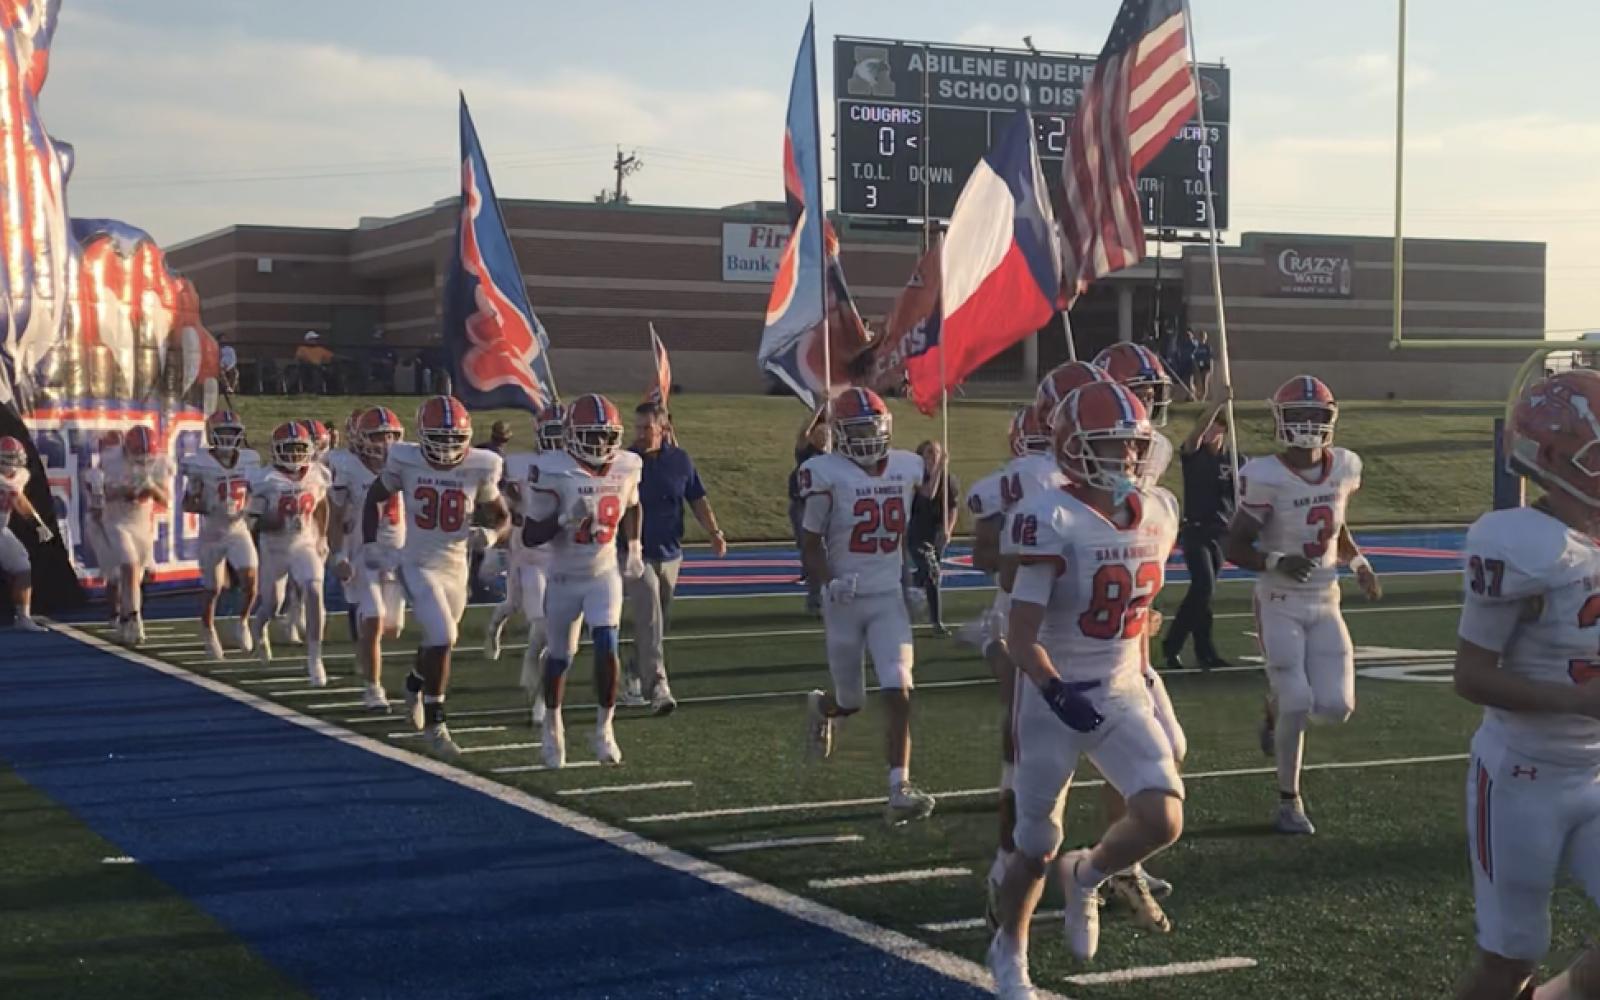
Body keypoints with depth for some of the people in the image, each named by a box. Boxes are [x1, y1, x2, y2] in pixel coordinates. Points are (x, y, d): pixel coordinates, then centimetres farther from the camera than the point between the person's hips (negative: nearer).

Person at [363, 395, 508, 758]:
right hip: (418, 565, -3)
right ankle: (434, 724, -2)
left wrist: (490, 533, -18)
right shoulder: (406, 462, -11)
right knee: (442, 639, -17)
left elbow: (501, 516, 4)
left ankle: (414, 684, 53)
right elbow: (374, 497, 7)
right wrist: (370, 544, -3)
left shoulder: (479, 468, -9)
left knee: (438, 640, 18)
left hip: (456, 568, 3)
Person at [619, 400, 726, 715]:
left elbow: (697, 500, 8)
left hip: (670, 554, 4)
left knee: (656, 624, 13)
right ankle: (656, 689, -17)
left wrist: (714, 532, -2)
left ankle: (635, 677, 31)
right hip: (637, 555, -4)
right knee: (650, 622, -14)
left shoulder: (680, 460, 1)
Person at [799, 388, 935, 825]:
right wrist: (829, 583, -21)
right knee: (851, 701, 11)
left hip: (890, 597, 2)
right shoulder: (827, 475, -11)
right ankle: (822, 707, 49)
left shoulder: (907, 469, 0)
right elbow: (812, 545, -5)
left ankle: (900, 789, -11)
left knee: (898, 692, -13)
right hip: (845, 600, -2)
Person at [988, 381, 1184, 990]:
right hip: (1054, 701, -5)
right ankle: (1009, 950, 37)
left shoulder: (1158, 514, 0)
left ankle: (1086, 876, 18)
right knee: (1038, 846, 8)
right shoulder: (1050, 522, -20)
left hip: (1123, 695, 5)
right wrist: (1057, 692, -33)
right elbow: (1021, 638, -20)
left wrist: (1142, 677, 16)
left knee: (1163, 819, -15)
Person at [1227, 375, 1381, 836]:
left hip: (1325, 603, 5)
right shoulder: (1266, 477, -17)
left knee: (1336, 706, -4)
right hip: (1280, 604, -5)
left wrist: (1358, 563, 7)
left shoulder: (1345, 467, 0)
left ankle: (1276, 712, 31)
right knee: (1297, 703, -12)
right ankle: (1289, 801, 8)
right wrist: (1277, 562, -28)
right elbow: (1236, 548, -12)